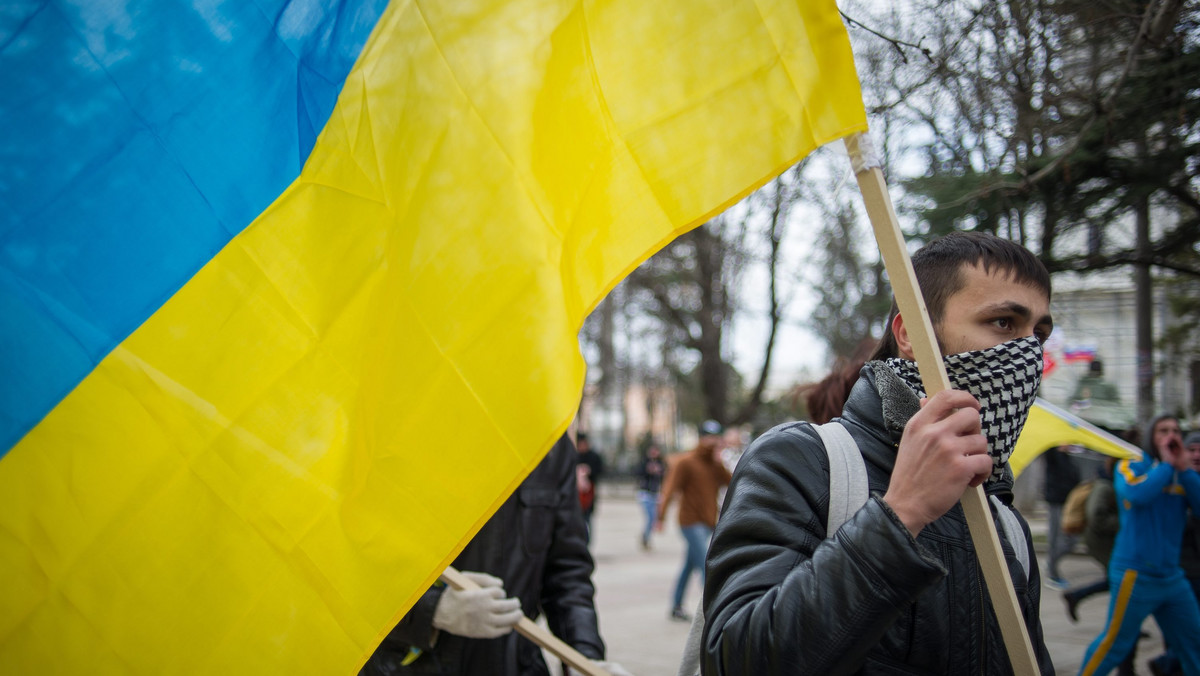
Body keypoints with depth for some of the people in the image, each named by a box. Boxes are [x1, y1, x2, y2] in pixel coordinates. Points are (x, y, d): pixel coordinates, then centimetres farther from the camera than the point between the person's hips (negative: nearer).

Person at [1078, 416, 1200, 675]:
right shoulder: (1132, 466, -3)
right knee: (1116, 642, -3)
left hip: (1172, 576, 6)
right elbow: (1136, 494, -25)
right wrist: (1167, 465, -13)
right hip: (1136, 574, -6)